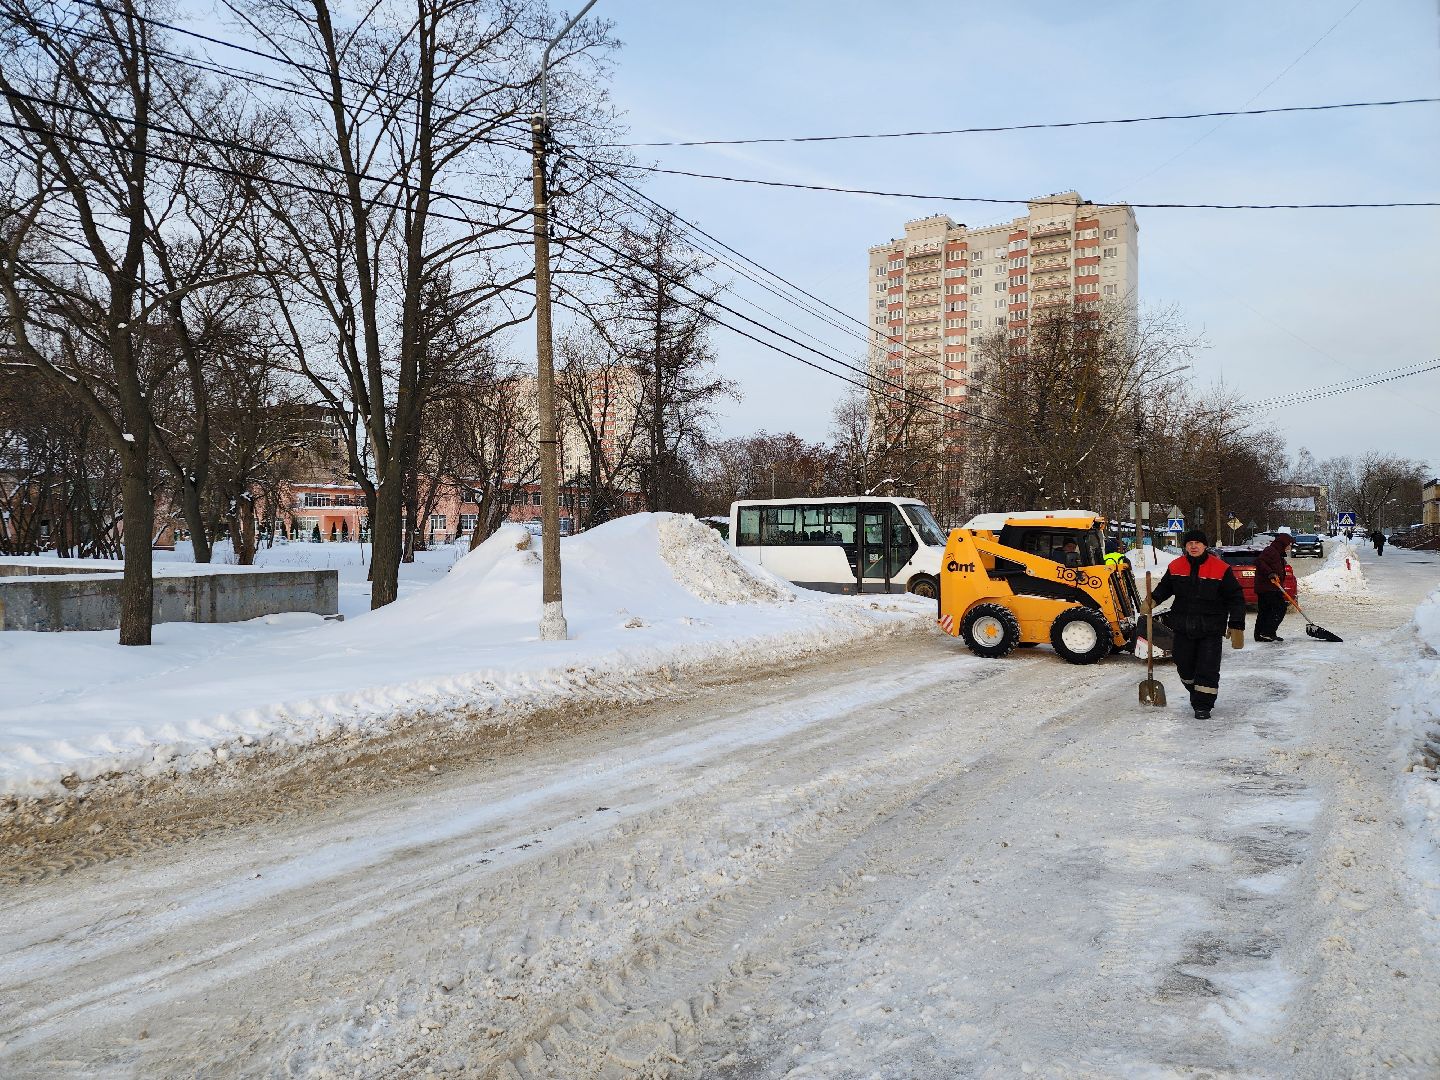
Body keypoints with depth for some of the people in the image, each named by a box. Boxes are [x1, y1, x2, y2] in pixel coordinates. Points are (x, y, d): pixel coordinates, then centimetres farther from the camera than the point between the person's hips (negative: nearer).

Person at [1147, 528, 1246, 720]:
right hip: (1183, 627, 4)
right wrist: (1153, 600, -1)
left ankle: (1203, 705, 5)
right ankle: (1195, 693, 37)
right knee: (1184, 666, 12)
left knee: (1208, 668, -5)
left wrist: (1236, 625, -8)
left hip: (1210, 629, -4)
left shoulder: (1221, 569, -9)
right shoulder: (1175, 567, 1)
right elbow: (1165, 588, 18)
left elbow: (1235, 598, -5)